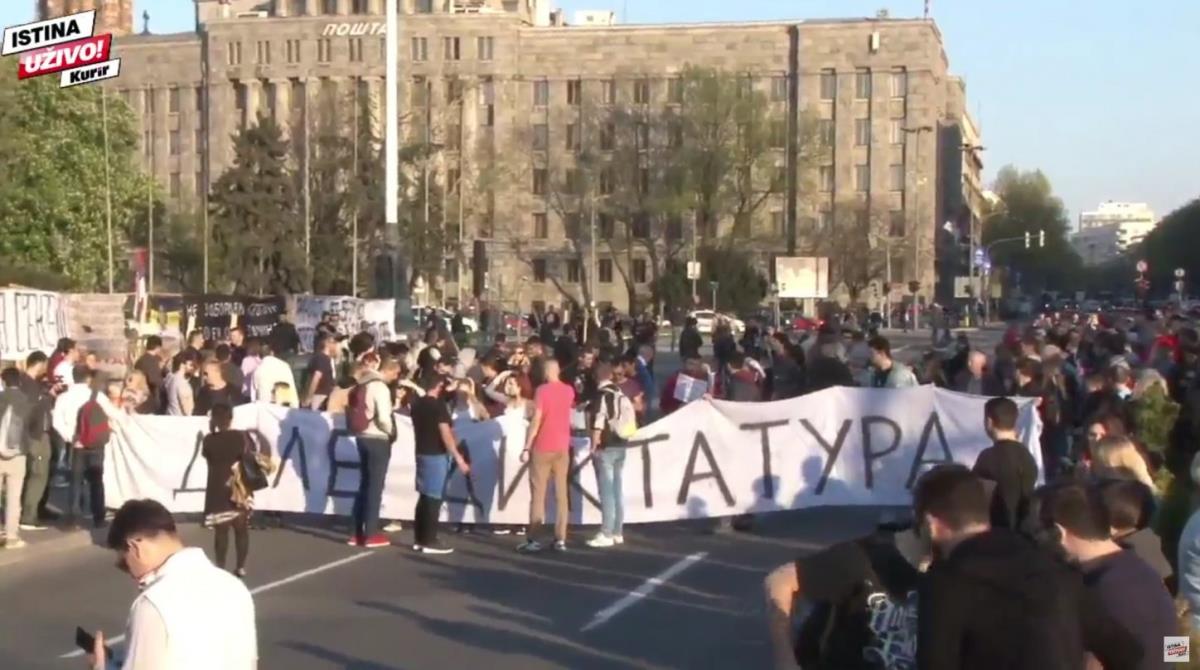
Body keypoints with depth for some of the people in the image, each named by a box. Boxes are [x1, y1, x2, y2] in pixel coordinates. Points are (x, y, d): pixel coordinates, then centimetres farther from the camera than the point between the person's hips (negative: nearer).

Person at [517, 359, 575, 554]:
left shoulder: (542, 391, -12)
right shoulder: (569, 391, 7)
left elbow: (536, 421, -17)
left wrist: (526, 447, -13)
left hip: (542, 448, -5)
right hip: (562, 448, 5)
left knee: (538, 494, -1)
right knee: (561, 493, 5)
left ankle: (535, 539, -4)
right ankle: (560, 539, 3)